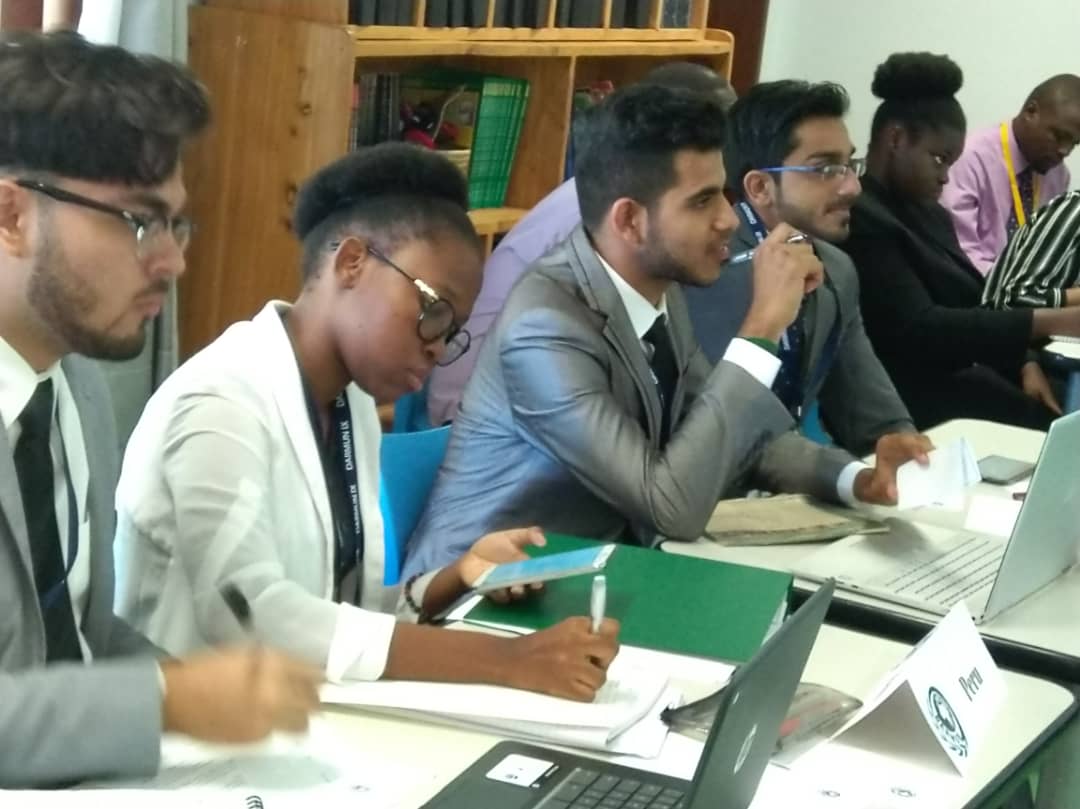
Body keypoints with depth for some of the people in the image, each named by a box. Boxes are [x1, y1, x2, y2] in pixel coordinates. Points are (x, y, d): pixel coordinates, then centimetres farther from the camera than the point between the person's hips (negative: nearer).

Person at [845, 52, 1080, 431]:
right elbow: (919, 330, -22)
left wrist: (1024, 363, -1)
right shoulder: (859, 221, -15)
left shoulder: (929, 214, 17)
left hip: (967, 377, 9)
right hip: (917, 405, -9)